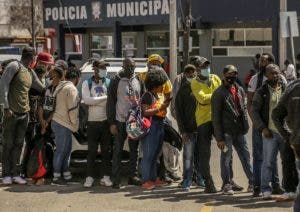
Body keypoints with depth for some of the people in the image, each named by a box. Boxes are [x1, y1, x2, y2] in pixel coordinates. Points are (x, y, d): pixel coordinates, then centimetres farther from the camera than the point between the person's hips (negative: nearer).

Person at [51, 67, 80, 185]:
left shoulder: (61, 86, 18)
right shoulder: (71, 89, -14)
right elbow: (72, 109, -17)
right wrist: (75, 124, -7)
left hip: (58, 121, 10)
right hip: (63, 124, -10)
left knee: (66, 150, 15)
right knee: (61, 150, -6)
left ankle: (67, 175, 20)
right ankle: (56, 178, -4)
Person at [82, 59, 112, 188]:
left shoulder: (109, 83, 7)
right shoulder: (87, 83, 4)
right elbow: (86, 100, -11)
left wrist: (94, 102, -12)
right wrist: (105, 98, -11)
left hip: (106, 121, 1)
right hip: (93, 121, -1)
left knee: (106, 150, 5)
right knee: (92, 150, 1)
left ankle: (106, 177, 10)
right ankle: (90, 177, 6)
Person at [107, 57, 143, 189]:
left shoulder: (139, 81, 10)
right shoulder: (116, 81, -4)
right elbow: (110, 102, -5)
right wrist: (112, 123, -10)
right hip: (121, 121, -4)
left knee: (134, 150, 10)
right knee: (118, 151, -2)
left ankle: (133, 176, 19)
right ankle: (116, 179, -1)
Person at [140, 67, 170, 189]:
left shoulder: (156, 96, 19)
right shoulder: (147, 95, -10)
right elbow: (145, 112, -19)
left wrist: (164, 104, 12)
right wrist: (160, 108, -19)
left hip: (159, 127, 10)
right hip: (150, 127, -10)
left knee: (155, 155, 13)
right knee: (148, 155, -8)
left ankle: (153, 179, 20)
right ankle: (146, 181, -7)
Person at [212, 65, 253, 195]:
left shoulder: (240, 90, 11)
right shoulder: (219, 93, -8)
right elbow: (216, 117, -9)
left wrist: (245, 125, 9)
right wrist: (219, 138, -12)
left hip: (239, 130, 5)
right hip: (226, 131, -5)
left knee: (245, 156, 8)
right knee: (226, 158, 1)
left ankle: (252, 182, 13)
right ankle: (227, 185, 8)